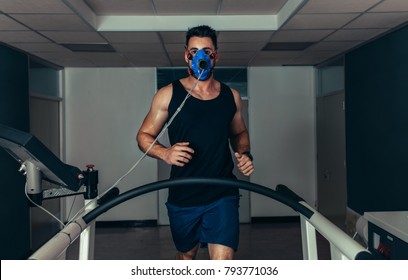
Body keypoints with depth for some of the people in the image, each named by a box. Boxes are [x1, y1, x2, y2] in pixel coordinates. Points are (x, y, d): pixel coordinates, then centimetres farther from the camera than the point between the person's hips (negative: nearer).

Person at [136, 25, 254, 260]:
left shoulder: (231, 96, 5)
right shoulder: (169, 95, -3)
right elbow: (144, 136, 2)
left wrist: (244, 153, 0)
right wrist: (165, 153, -18)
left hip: (222, 195, 0)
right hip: (182, 196, 0)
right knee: (186, 255, 21)